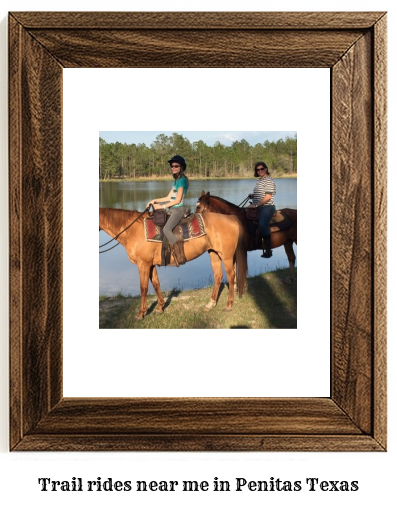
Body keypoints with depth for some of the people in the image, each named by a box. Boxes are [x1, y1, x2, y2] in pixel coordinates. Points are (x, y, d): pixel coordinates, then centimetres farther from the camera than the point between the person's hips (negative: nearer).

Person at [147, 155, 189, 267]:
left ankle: (179, 255, -26)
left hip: (178, 209, -11)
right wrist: (155, 201, 8)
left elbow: (178, 200, -16)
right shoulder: (176, 180, 17)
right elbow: (169, 197, 17)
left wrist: (162, 206, -14)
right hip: (172, 208, 11)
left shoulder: (182, 180, -11)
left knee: (167, 229, -27)